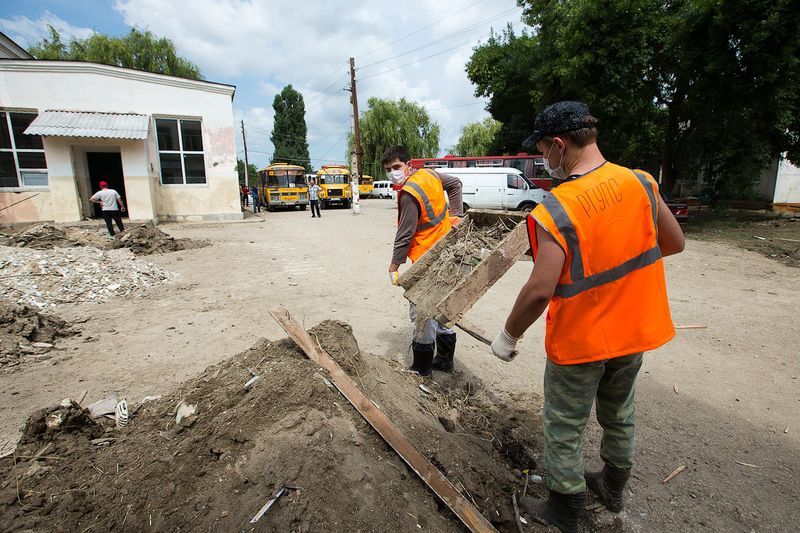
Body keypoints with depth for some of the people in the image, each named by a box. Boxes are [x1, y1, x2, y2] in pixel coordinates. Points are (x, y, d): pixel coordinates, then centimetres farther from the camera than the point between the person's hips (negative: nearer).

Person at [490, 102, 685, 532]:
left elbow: (540, 291, -30)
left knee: (564, 429, 15)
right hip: (634, 332, 7)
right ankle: (613, 488, 51)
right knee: (618, 416, 27)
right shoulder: (641, 184, -8)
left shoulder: (555, 211, -26)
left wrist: (508, 336, -15)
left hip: (579, 343, -6)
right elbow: (674, 243, 4)